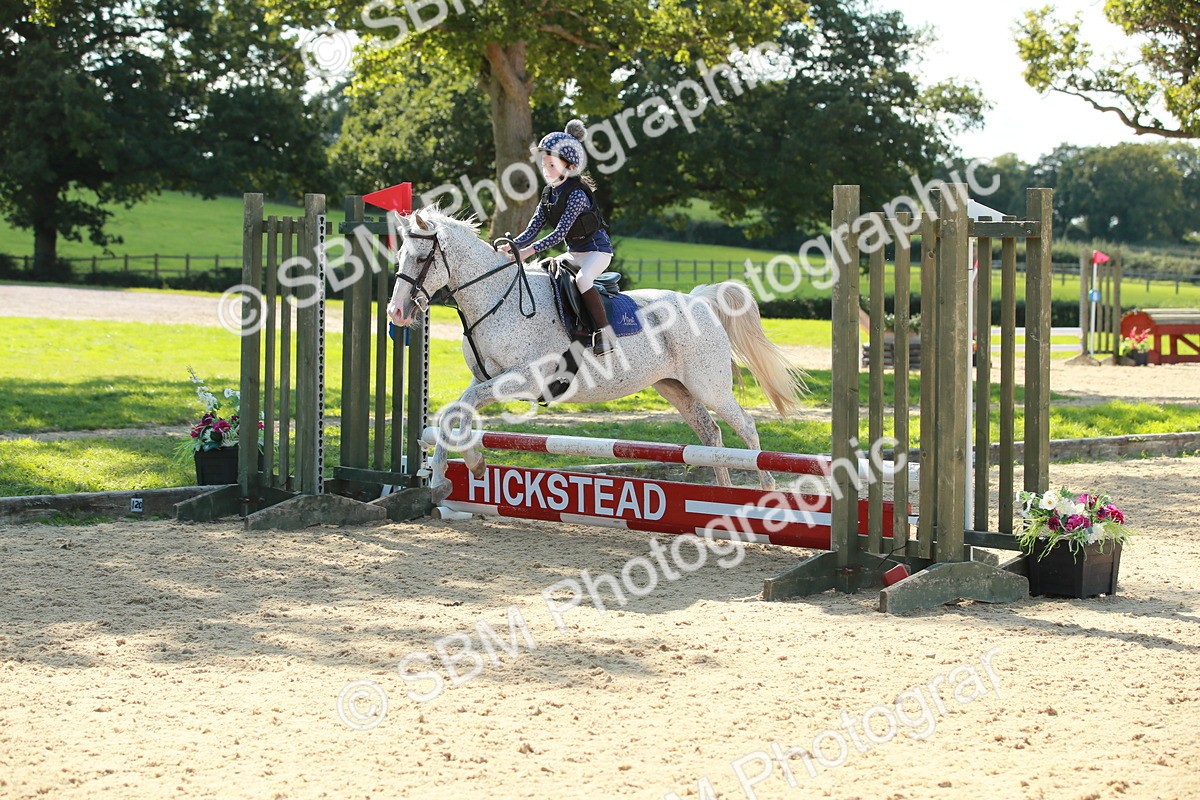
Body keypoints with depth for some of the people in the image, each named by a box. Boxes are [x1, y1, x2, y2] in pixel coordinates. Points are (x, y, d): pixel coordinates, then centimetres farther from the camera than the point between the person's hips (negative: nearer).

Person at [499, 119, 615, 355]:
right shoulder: (549, 194, 4)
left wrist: (531, 250, -34)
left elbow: (561, 232, -27)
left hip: (597, 249, -9)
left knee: (582, 278, -35)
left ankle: (604, 332, -35)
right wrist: (512, 245, -18)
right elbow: (532, 229, 1)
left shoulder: (576, 194, -21)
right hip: (574, 252, 9)